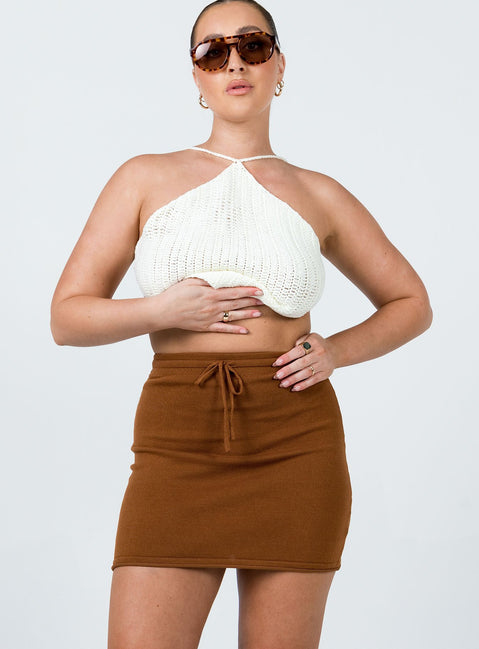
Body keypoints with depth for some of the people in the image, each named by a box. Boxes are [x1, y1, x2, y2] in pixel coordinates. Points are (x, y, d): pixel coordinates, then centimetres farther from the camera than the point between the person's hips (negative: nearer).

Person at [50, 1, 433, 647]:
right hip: (178, 447, -1)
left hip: (296, 446, 1)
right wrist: (163, 310, -11)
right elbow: (67, 317, 6)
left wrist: (337, 351, 1)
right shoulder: (146, 178, 8)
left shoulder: (317, 195, 10)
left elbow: (413, 304, 19)